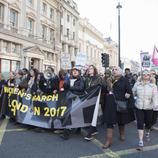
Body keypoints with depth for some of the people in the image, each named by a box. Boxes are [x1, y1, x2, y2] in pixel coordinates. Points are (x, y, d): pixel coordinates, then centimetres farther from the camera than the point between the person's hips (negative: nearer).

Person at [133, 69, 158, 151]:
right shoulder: (137, 84, -1)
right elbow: (132, 93, 7)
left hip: (149, 108, 0)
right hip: (139, 107, 0)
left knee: (148, 123, 15)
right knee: (140, 124, -4)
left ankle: (147, 133, 50)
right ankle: (141, 142, 2)